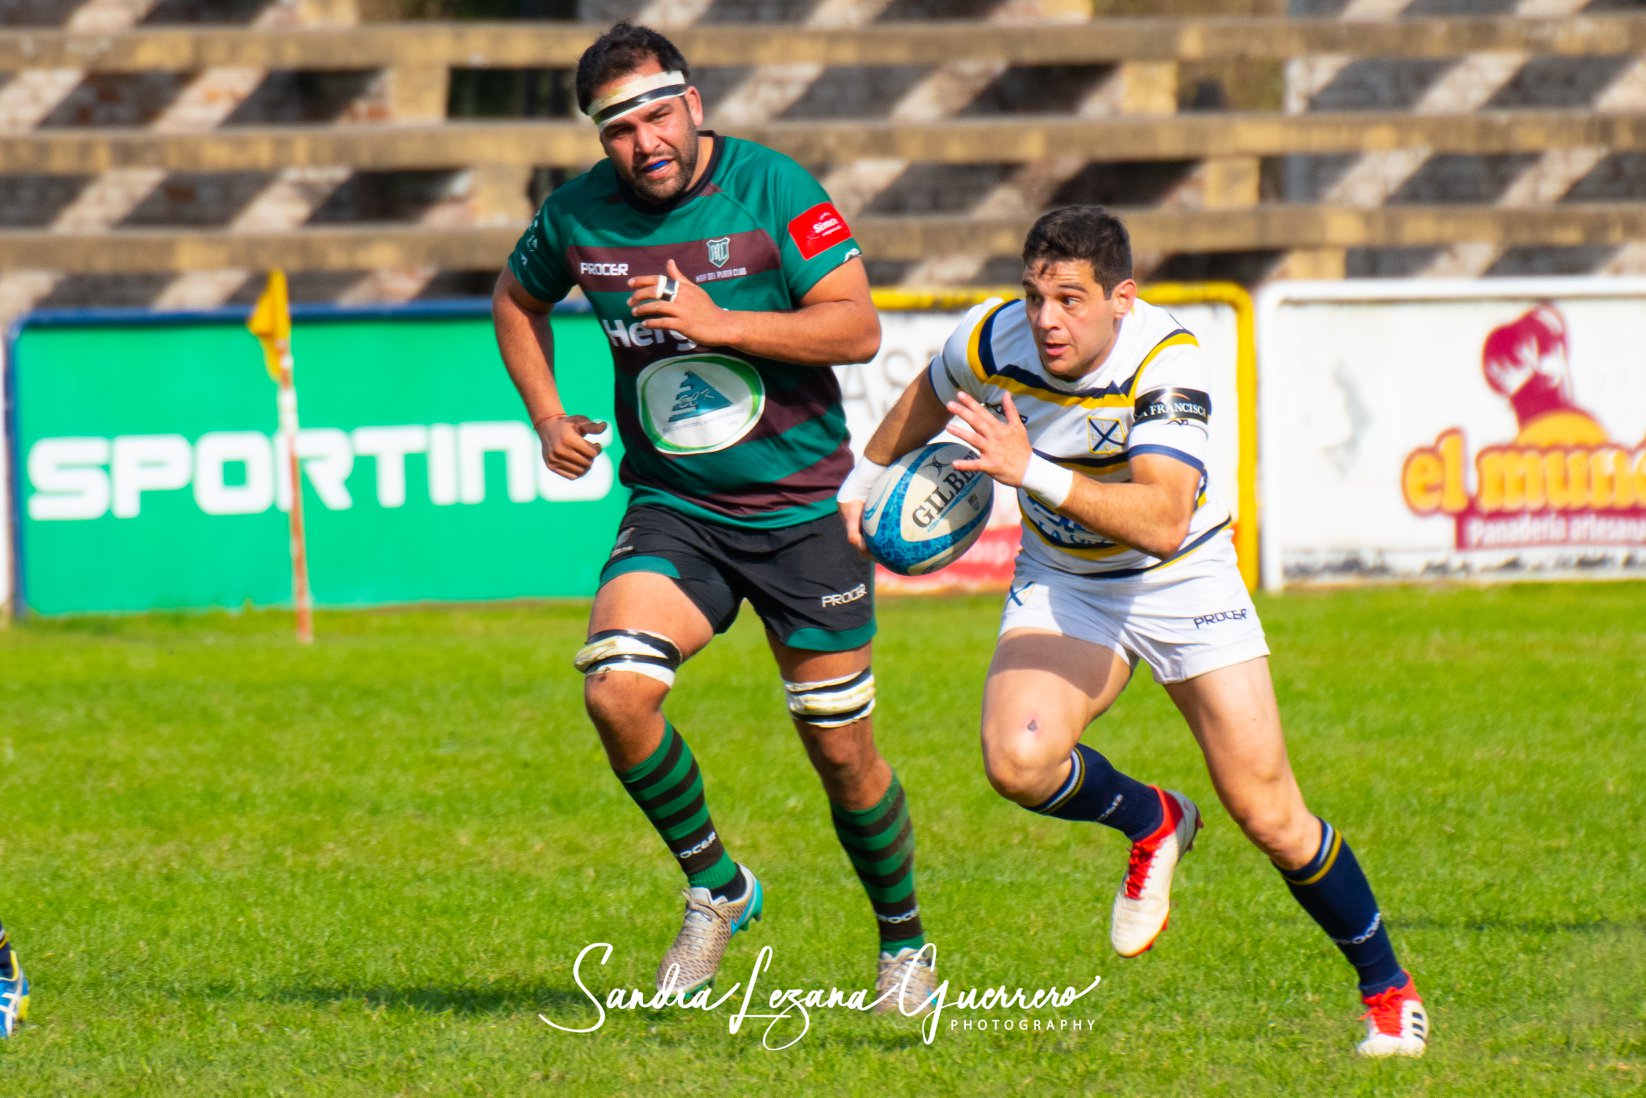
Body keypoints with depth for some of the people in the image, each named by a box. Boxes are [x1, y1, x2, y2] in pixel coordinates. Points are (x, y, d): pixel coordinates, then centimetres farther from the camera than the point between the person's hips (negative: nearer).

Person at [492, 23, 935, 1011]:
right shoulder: (579, 216, -3)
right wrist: (548, 418, 5)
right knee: (617, 689, -22)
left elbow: (858, 328, -16)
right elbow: (518, 301, 19)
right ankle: (718, 889, 0)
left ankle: (904, 940, 30)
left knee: (842, 748, 5)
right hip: (673, 510, 2)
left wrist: (720, 323, -25)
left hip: (803, 510, -2)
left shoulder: (773, 189, -12)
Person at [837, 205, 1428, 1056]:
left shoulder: (1165, 360, -30)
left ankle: (1387, 992, 17)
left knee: (1268, 814, -6)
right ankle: (1149, 823, 9)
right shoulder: (994, 342, -19)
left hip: (1184, 581, -3)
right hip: (1062, 586, 3)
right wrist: (863, 480, 17)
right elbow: (928, 397, 8)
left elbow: (1163, 521, -42)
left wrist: (1036, 473, -51)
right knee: (1017, 761, -25)